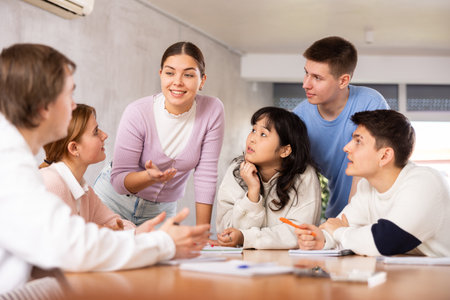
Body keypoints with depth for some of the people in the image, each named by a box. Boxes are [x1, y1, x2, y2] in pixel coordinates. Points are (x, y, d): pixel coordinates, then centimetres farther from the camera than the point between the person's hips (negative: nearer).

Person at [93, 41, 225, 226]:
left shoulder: (213, 110, -17)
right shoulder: (137, 113, -21)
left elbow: (205, 174, -12)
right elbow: (119, 180, -18)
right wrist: (150, 176, -39)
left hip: (162, 209, 2)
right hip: (114, 201, -1)